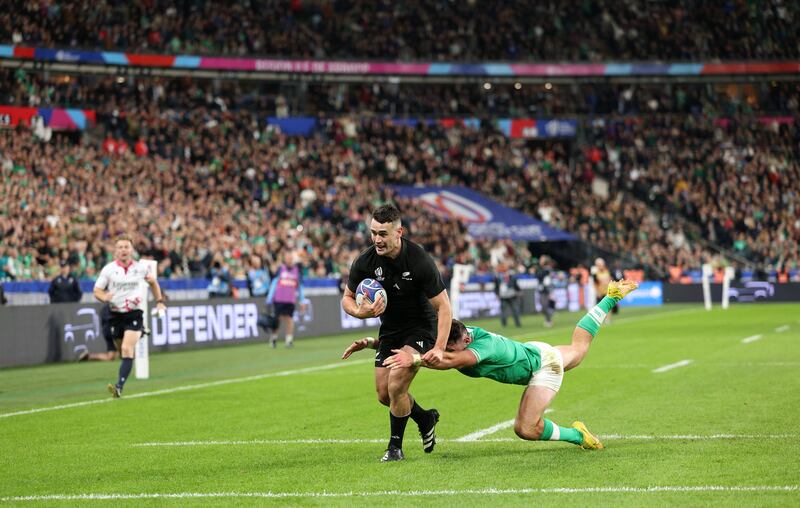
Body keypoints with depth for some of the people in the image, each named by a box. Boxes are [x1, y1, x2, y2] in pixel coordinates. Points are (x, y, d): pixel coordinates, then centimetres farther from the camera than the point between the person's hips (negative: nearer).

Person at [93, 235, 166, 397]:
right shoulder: (108, 269, -2)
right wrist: (104, 297, -21)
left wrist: (159, 301, 15)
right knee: (122, 351, 11)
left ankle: (119, 386, -29)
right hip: (116, 315, 2)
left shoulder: (140, 267, 1)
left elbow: (153, 282, 21)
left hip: (135, 315, -2)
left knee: (127, 350, -20)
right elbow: (97, 290, 1)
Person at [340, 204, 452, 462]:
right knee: (384, 394, 5)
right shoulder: (365, 262, -15)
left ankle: (395, 447, 0)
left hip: (421, 327, -5)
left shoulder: (419, 261, -26)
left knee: (396, 384, -21)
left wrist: (439, 348, -29)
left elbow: (443, 306, -21)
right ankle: (425, 419, 34)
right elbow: (347, 298, 0)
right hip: (390, 331, 5)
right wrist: (361, 312, -23)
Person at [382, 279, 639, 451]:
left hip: (545, 363, -8)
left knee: (526, 429, -20)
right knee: (578, 348, 35)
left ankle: (577, 435, 5)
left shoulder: (484, 344, -43)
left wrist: (415, 358, -73)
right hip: (530, 351, 8)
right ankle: (611, 297, 54)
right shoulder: (455, 338, -24)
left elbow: (454, 360, -61)